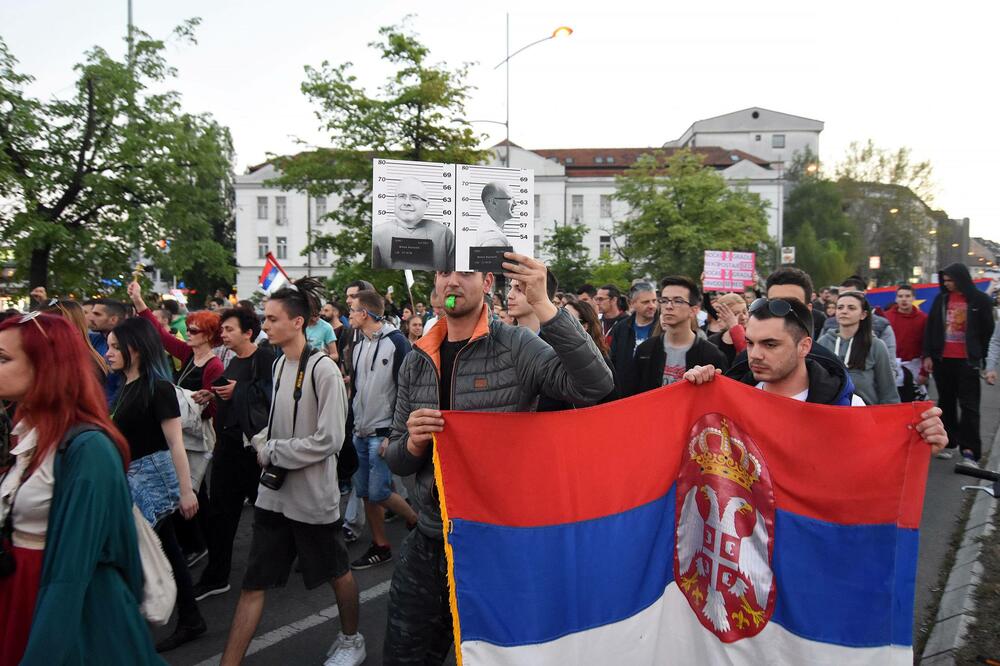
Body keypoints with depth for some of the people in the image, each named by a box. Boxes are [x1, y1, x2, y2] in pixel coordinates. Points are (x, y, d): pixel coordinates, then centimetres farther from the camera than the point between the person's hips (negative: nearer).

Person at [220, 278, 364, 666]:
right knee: (253, 584, 7)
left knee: (337, 573, 16)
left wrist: (271, 451, -14)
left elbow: (329, 440, -20)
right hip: (274, 492, 6)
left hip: (312, 494, -6)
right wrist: (261, 443, -2)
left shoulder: (323, 369, -17)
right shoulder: (279, 364, 5)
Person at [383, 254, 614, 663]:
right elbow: (396, 462, 7)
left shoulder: (517, 347, -10)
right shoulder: (417, 361, 4)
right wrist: (412, 443, -17)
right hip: (428, 543, 5)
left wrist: (543, 305, -32)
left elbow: (596, 386, -26)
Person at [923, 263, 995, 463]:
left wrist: (982, 357, 0)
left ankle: (969, 450, -2)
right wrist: (928, 355, 2)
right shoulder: (940, 299, 6)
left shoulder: (981, 300, -2)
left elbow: (988, 331, 2)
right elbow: (930, 328, 7)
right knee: (946, 402, 12)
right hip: (942, 360, 4)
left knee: (969, 405, -2)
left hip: (967, 361, -3)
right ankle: (949, 442, 22)